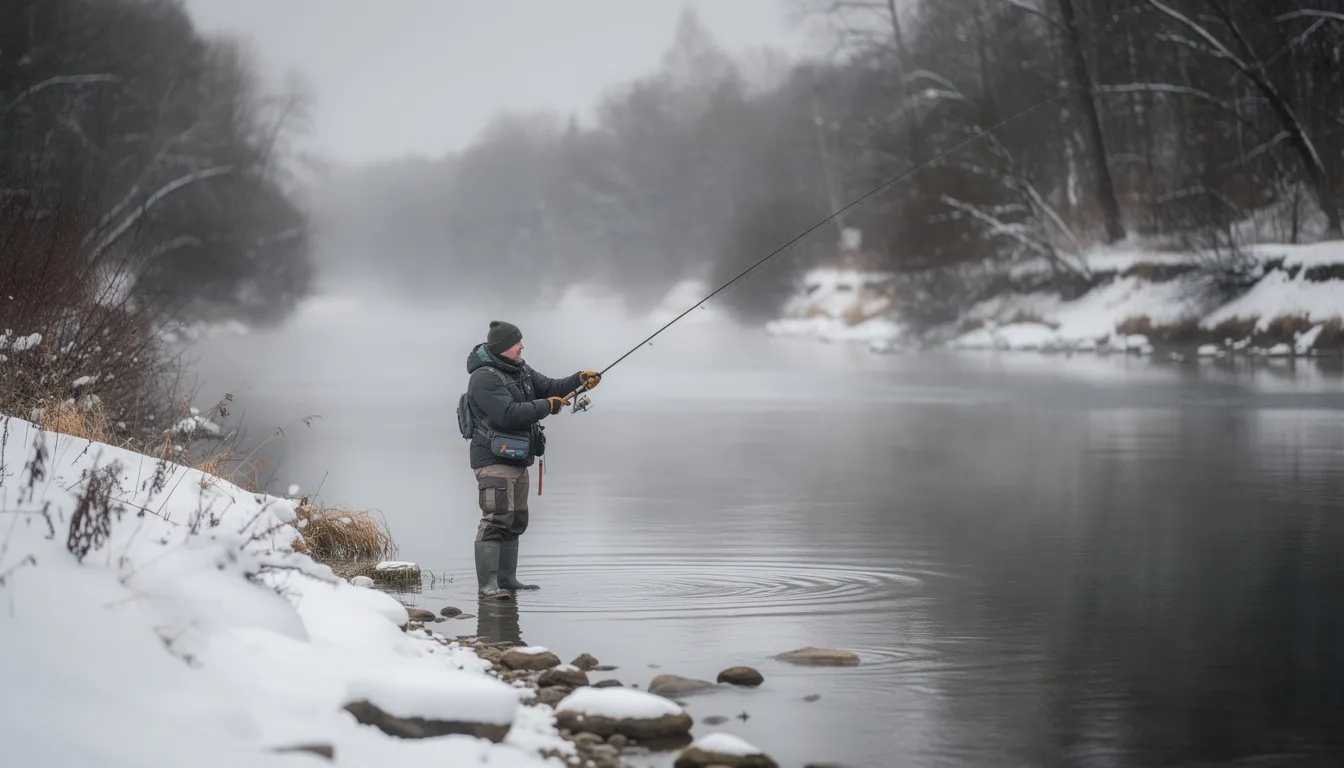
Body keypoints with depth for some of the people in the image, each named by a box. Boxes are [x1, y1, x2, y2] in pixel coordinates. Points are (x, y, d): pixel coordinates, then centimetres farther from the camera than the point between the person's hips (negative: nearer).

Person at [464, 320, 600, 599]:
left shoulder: (519, 370, 13)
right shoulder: (484, 378, -17)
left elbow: (549, 387, 12)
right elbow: (509, 414, -26)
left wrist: (580, 379, -5)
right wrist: (547, 406, -19)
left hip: (517, 461, 10)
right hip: (494, 460, -10)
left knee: (515, 521, 13)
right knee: (496, 519, -16)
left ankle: (507, 579, 20)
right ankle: (487, 584, -17)